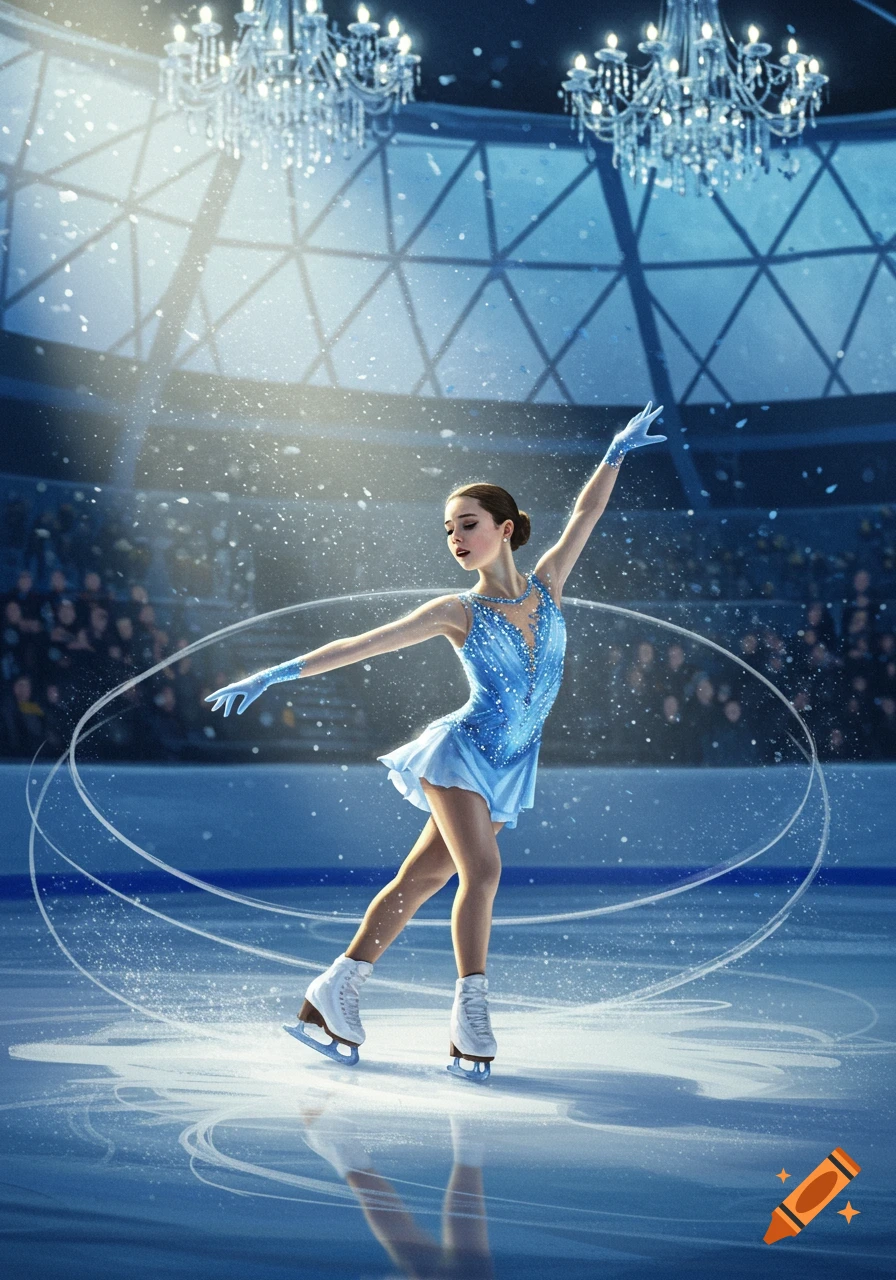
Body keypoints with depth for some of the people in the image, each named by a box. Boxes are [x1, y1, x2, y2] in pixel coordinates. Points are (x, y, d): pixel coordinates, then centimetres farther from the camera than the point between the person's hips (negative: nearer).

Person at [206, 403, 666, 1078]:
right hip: (460, 750, -3)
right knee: (482, 870, -20)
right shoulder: (456, 611, -4)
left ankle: (334, 993, 11)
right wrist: (274, 675, -7)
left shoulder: (547, 586, 3)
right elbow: (359, 645, -4)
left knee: (420, 880, 5)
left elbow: (586, 513, 10)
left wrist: (618, 450, 5)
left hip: (507, 771, 3)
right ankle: (471, 1013, -12)